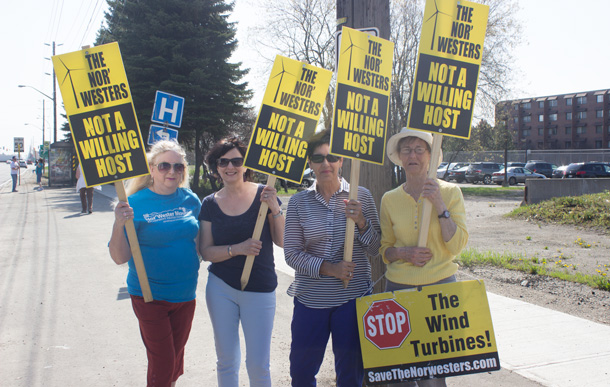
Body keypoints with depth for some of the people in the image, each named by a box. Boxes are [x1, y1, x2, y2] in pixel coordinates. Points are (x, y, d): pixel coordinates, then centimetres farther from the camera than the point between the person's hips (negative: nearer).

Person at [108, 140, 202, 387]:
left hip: (185, 293, 4)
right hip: (150, 295, -4)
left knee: (176, 356, 18)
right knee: (161, 363, 3)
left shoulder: (191, 200, 0)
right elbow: (120, 257, -14)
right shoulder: (136, 203, -12)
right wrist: (119, 225, -30)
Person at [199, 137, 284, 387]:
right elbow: (205, 252, -2)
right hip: (220, 287, 2)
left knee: (258, 364, 3)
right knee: (226, 360, 14)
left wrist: (275, 210, -20)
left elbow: (282, 242, -5)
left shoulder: (263, 195, -5)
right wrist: (237, 249, -19)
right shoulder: (210, 204, 1)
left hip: (259, 291, -2)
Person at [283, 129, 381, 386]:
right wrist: (329, 268, -15)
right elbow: (291, 253, -3)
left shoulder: (361, 196, -1)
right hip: (310, 298, 1)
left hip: (353, 297, 0)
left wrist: (361, 222, -17)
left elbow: (375, 250, 1)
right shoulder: (299, 202, 0)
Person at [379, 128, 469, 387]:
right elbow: (385, 250, 12)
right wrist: (404, 252, -9)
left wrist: (440, 206, -14)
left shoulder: (450, 192, 1)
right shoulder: (390, 199, 5)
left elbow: (457, 246, -6)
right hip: (399, 287, 2)